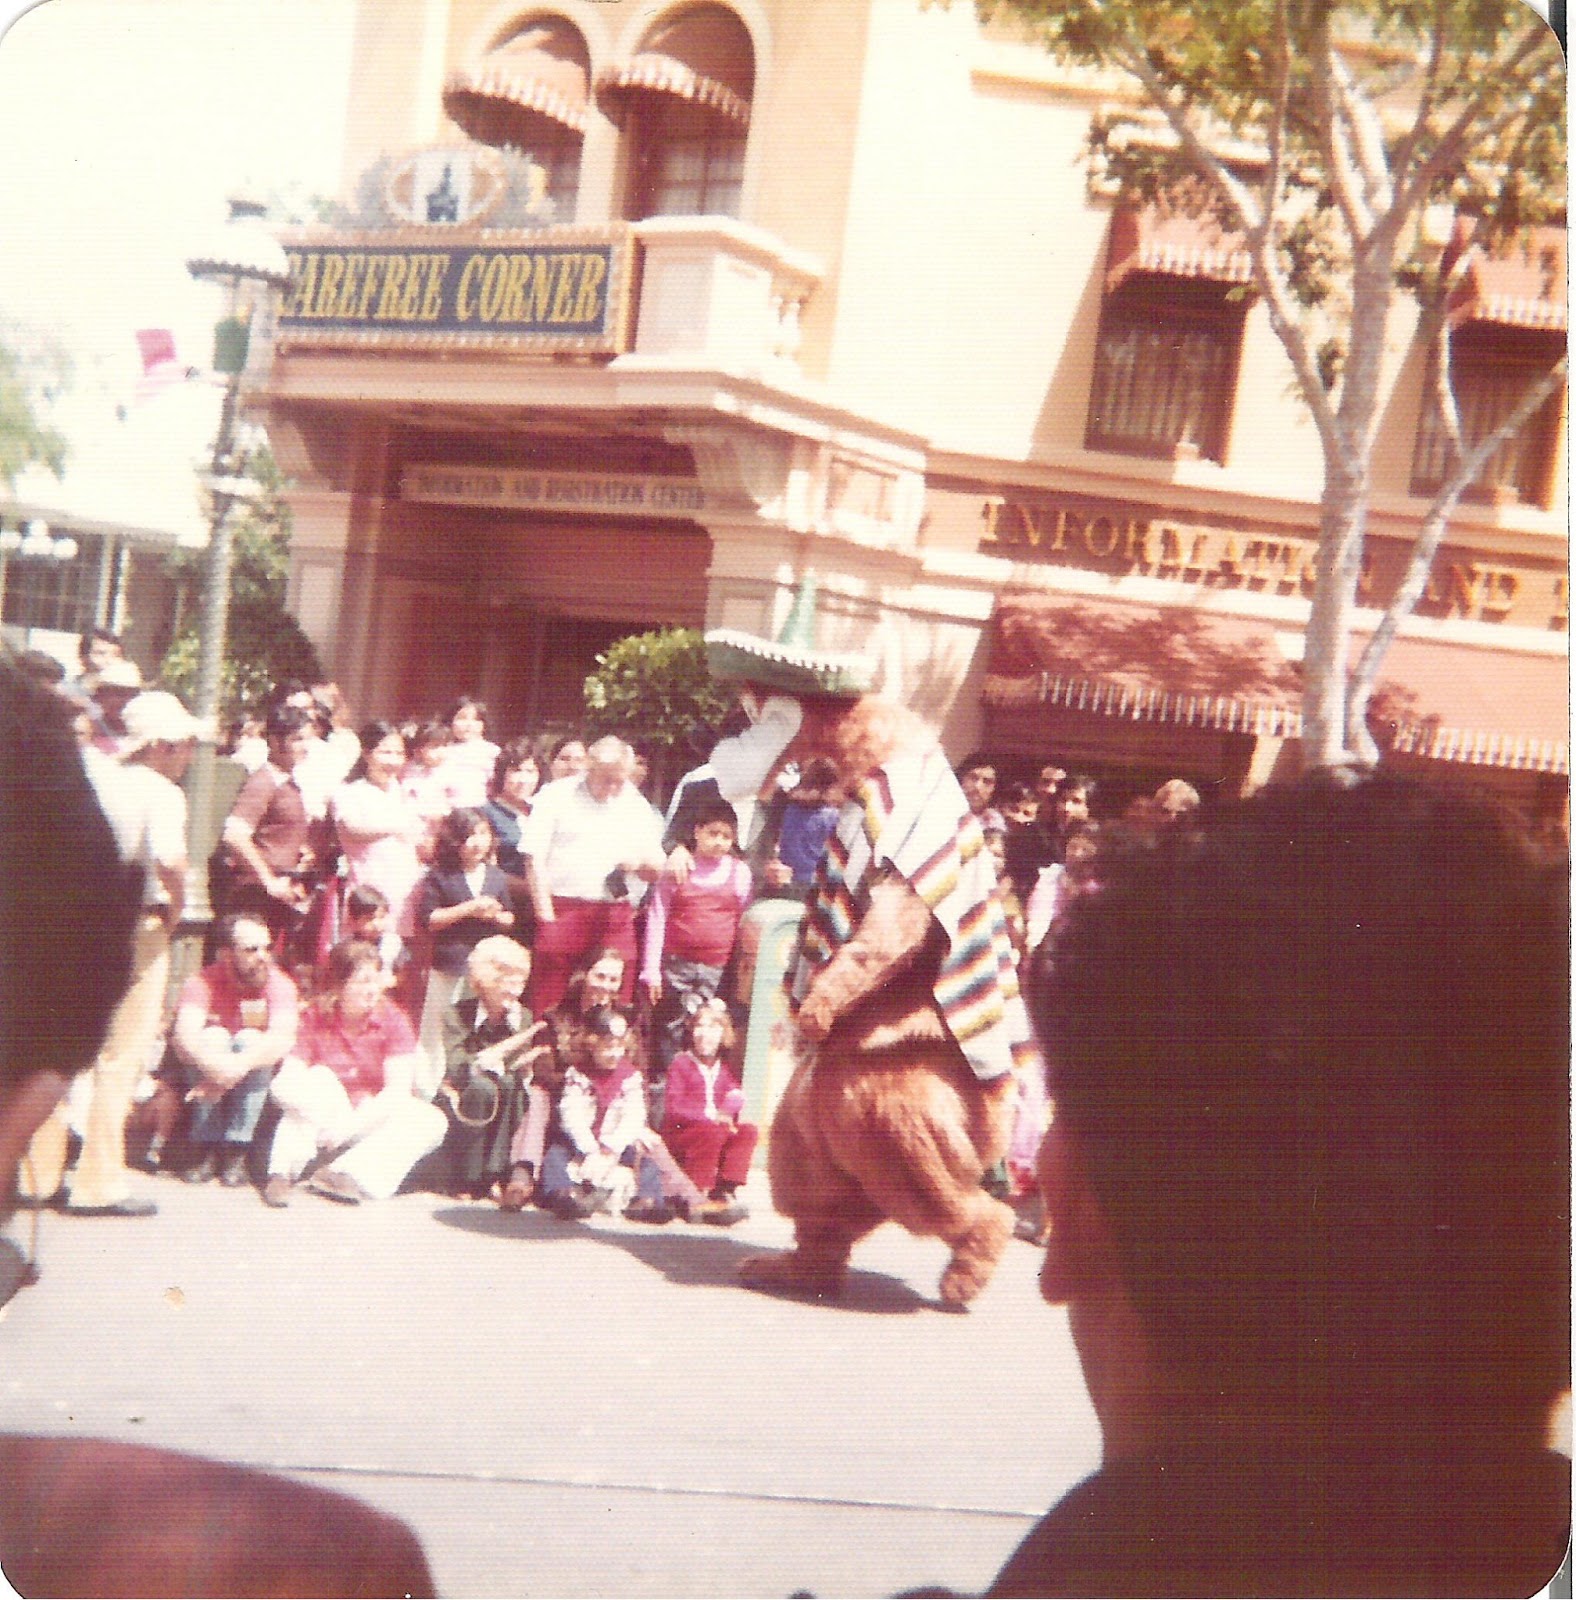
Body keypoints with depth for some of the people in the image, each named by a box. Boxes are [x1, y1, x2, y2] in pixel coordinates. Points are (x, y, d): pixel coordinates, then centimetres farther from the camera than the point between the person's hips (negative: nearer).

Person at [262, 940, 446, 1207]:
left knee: (431, 1120, -27)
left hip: (377, 1117, 1)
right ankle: (283, 1172, -33)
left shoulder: (392, 1019, -9)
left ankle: (347, 1173, -40)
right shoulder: (315, 1017, -7)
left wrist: (351, 1125, -28)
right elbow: (289, 1077, -15)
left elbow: (399, 1089, -16)